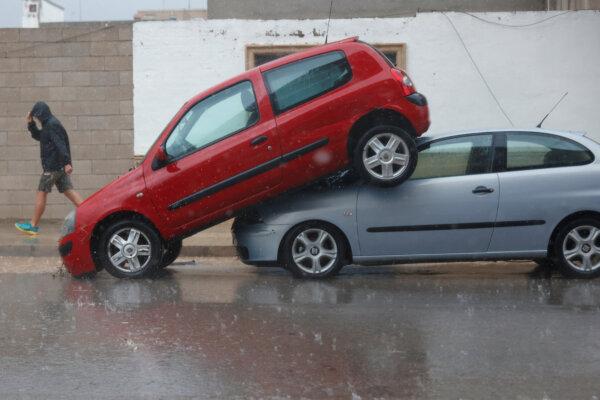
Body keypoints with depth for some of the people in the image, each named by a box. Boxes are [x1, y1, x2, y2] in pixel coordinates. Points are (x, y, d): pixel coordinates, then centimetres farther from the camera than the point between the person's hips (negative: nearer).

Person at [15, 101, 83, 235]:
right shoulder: (49, 124, 18)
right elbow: (37, 136, 31)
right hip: (60, 166, 10)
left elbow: (60, 145, -22)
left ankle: (33, 225, 6)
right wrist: (30, 124, 16)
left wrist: (67, 163, -29)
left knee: (41, 193, -1)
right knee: (68, 191, 5)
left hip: (52, 166, -10)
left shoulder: (52, 125, -13)